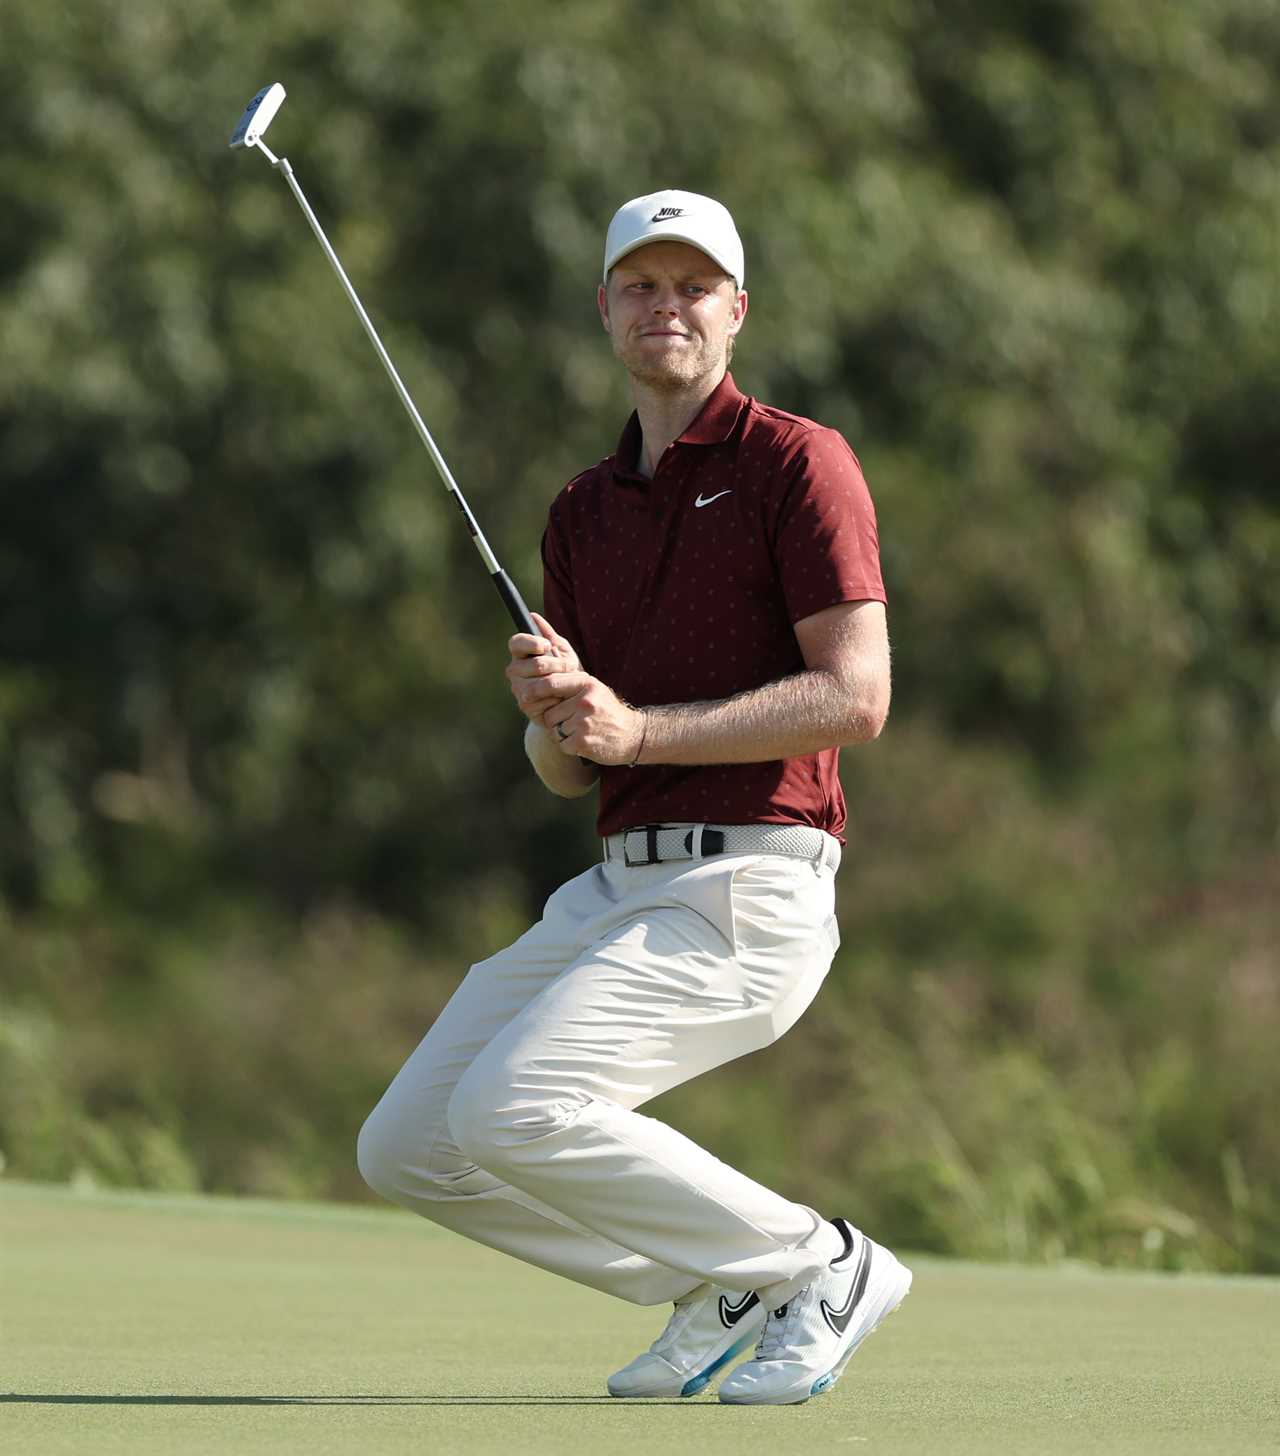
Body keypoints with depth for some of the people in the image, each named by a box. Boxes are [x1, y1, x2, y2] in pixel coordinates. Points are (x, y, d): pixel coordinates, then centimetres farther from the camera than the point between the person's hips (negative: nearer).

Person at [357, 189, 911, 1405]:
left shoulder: (797, 462, -4)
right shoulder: (583, 513, 18)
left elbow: (855, 697, -13)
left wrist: (640, 727, -16)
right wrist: (548, 709, -7)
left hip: (746, 885, -8)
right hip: (617, 885, 8)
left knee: (511, 1112, -24)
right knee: (405, 1150, 3)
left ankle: (817, 1267, -7)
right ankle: (718, 1291, 13)